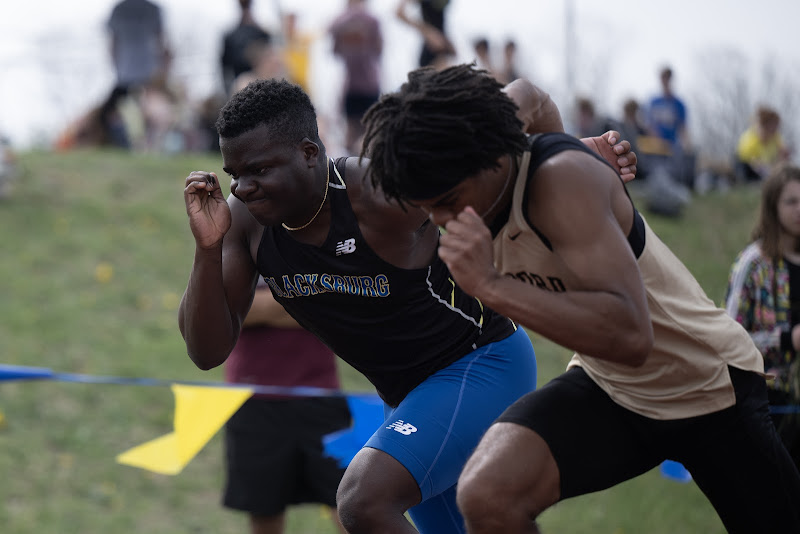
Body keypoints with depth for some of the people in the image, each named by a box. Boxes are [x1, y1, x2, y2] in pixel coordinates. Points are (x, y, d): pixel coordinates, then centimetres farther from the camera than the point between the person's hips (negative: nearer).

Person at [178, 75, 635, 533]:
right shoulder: (245, 219, -12)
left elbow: (526, 98, -25)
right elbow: (207, 352, -14)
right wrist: (208, 248, -26)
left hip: (483, 362, -8)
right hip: (409, 393, 8)